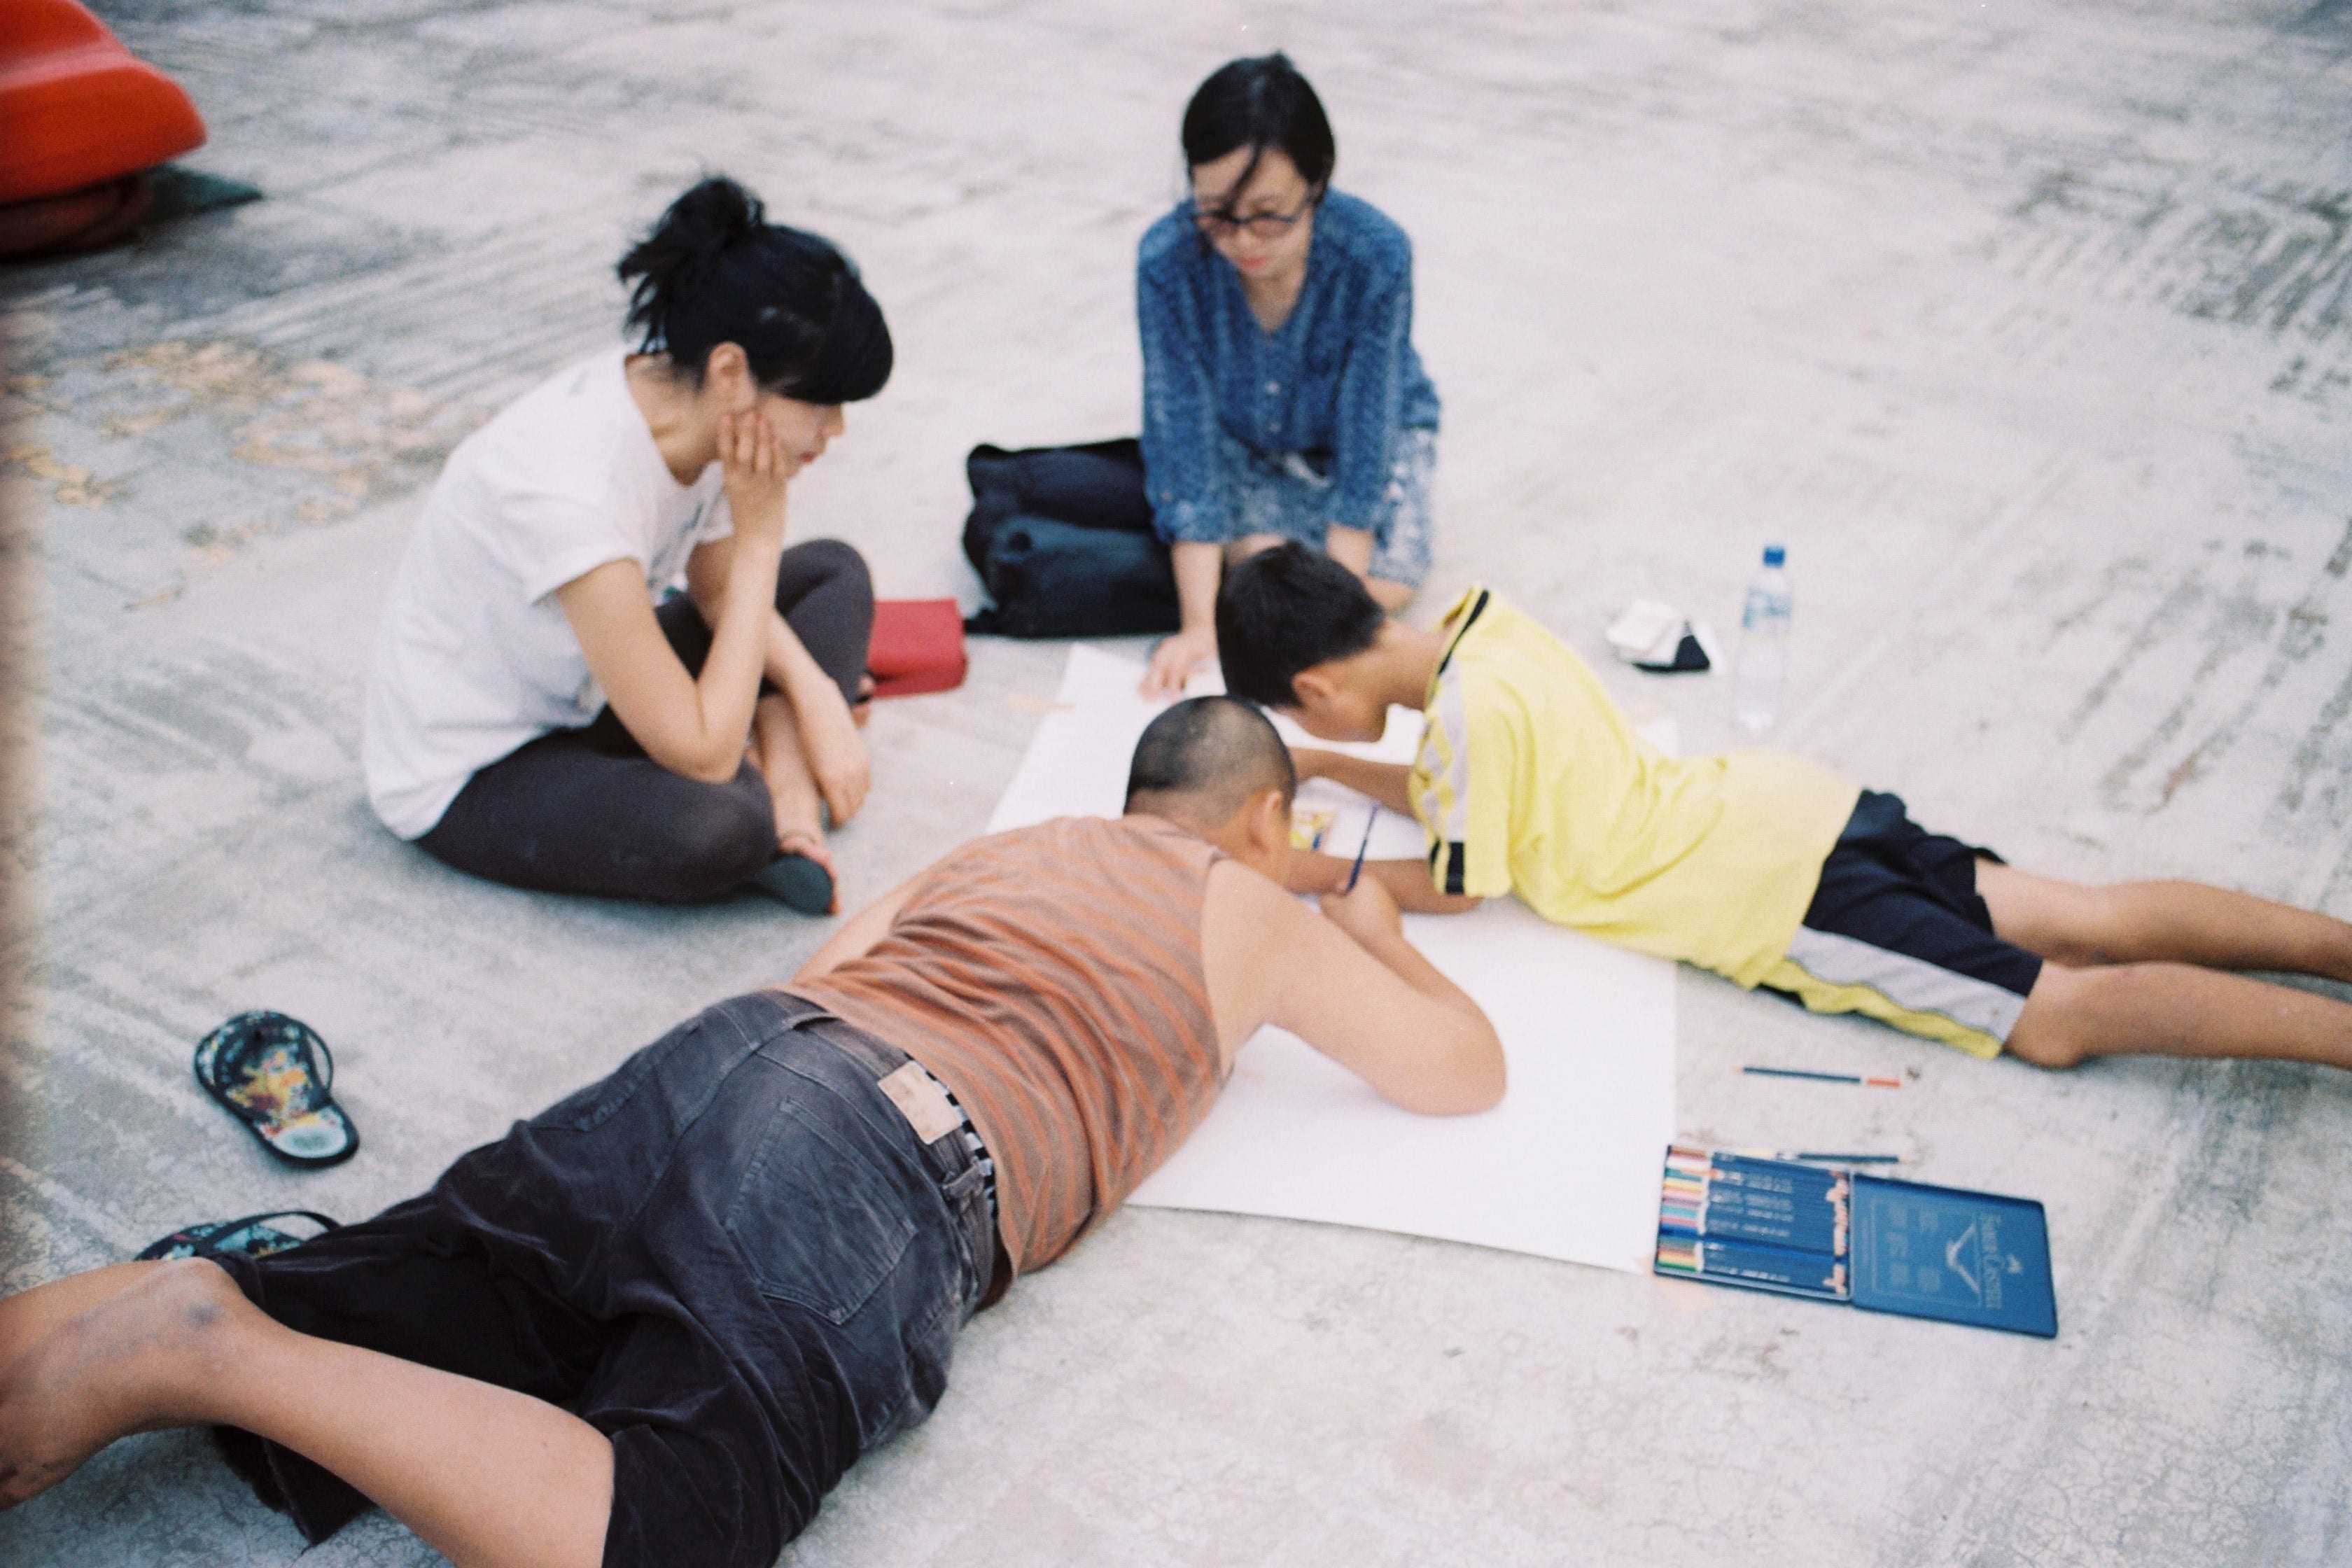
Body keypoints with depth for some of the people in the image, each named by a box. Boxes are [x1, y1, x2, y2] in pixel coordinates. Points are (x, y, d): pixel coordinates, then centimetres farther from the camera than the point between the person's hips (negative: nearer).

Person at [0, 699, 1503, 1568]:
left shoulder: (1013, 842, 32)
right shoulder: (1262, 916, 18)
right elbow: (1469, 1070, 25)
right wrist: (1381, 937, 45)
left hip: (731, 1050, 7)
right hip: (900, 1182, -7)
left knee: (353, 1335, 4)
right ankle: (202, 1351, -26)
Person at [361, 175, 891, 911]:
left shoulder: (685, 401, -13)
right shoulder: (573, 492, -37)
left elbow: (717, 588, 7)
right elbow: (702, 756, -33)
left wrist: (811, 689, -12)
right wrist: (758, 534, -28)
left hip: (584, 694, 9)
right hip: (470, 779, -9)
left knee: (834, 573, 7)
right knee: (719, 828, -37)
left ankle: (785, 773, -12)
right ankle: (772, 812, -5)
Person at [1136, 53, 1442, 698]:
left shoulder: (1377, 255, -34)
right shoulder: (1167, 260, -31)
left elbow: (1367, 434, -28)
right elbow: (1185, 441, -27)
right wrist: (1198, 623, -32)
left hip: (1374, 428, 0)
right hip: (1242, 439, 0)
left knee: (1386, 587, -19)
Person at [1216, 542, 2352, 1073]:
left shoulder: (1469, 707, -20)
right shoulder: (1483, 626, 6)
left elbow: (1457, 884, -8)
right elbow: (1455, 798, 21)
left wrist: (1329, 876, 2)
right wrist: (1326, 769, 20)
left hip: (1768, 896, -8)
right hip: (1781, 810, 8)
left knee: (2056, 1015, -9)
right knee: (2091, 923, 7)